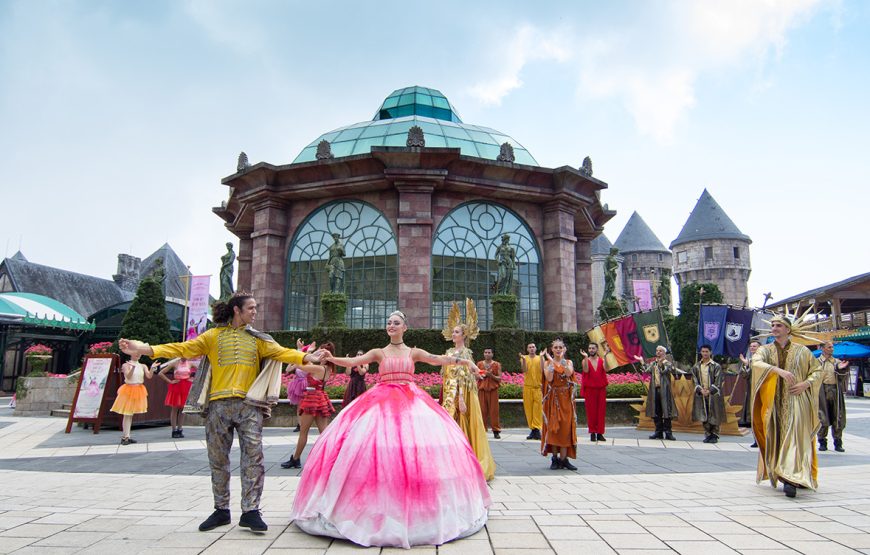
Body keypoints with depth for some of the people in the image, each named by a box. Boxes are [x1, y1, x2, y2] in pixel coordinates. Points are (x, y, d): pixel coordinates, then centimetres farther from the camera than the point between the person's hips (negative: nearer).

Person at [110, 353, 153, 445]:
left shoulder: (143, 366, 4)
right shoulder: (126, 365, -7)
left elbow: (149, 376, -10)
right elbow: (128, 376, -21)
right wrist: (133, 367, -37)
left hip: (139, 391, 5)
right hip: (128, 390, -5)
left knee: (131, 414, 11)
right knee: (127, 414, -4)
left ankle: (127, 436, 17)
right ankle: (125, 437, -1)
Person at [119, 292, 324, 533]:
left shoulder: (258, 339, 13)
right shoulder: (213, 336, 9)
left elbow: (281, 352, 1)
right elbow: (183, 348, 1)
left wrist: (306, 357, -17)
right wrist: (145, 349, -10)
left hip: (249, 405, 0)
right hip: (219, 405, 0)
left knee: (253, 455, -8)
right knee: (218, 459, 8)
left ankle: (250, 511, -2)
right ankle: (221, 510, 23)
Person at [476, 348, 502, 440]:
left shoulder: (497, 365, 5)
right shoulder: (479, 364, 11)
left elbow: (499, 378, 1)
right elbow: (476, 376, 10)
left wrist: (491, 375, -15)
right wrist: (481, 376, -10)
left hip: (493, 389, -1)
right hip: (482, 389, 1)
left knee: (494, 410, -2)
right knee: (482, 410, -1)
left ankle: (496, 431, 3)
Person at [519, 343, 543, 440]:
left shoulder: (540, 358, 6)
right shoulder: (524, 358, 6)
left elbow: (542, 371, -7)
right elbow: (524, 370, -8)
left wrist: (541, 358, -14)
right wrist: (523, 359, -20)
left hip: (538, 386, -1)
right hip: (527, 386, 1)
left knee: (538, 408, -6)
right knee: (528, 408, 2)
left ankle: (537, 429, -6)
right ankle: (532, 429, 8)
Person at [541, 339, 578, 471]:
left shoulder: (569, 362, 7)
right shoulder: (547, 363, 4)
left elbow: (569, 373, -15)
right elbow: (549, 378, -14)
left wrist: (562, 359, -17)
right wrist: (551, 362, -13)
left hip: (566, 399, 1)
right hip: (552, 398, -1)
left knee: (565, 427, -1)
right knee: (553, 426, -1)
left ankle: (563, 458, 4)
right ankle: (555, 458, 7)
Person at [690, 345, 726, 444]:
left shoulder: (716, 366, -1)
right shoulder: (696, 366, 8)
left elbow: (718, 381, -6)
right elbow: (695, 380, 5)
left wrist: (710, 391, -14)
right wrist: (700, 390, -10)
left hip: (713, 394, -3)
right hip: (701, 394, 3)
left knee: (714, 415, -1)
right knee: (704, 416, 4)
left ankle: (715, 435, 8)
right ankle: (707, 435, 13)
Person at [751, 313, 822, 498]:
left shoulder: (801, 351, 7)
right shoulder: (765, 350, 8)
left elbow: (817, 371, 11)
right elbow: (756, 363, -14)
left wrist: (805, 384, -7)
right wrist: (779, 370, -28)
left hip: (796, 401, -2)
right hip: (773, 402, 2)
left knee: (794, 437, -14)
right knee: (777, 438, 5)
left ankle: (792, 479, -21)